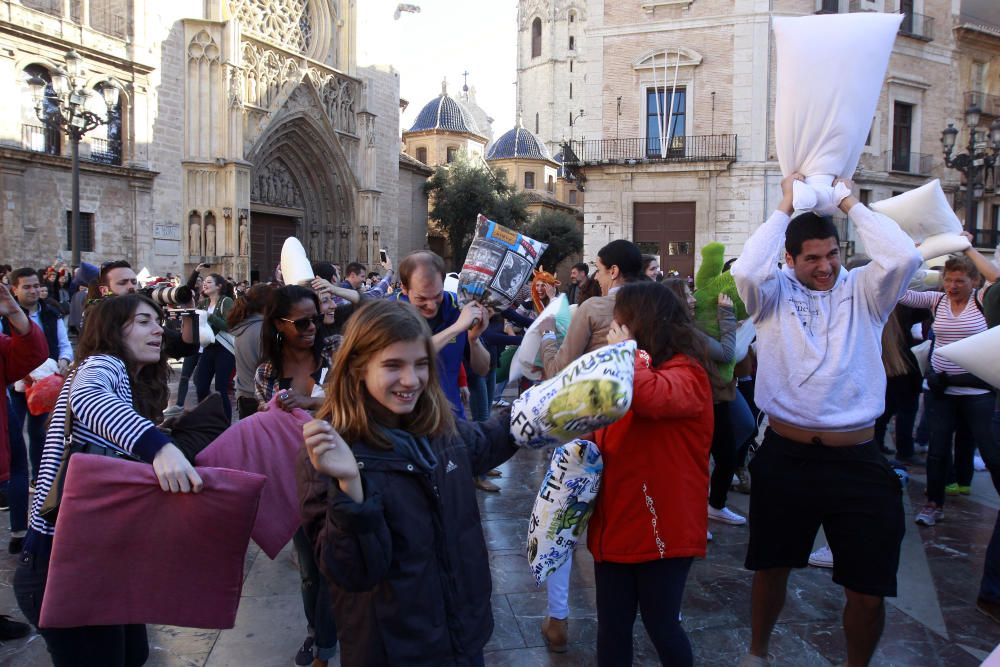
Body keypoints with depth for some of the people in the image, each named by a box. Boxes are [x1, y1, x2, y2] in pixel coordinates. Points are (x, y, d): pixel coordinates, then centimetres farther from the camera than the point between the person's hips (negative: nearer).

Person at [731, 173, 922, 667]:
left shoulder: (862, 291, 2)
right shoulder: (774, 294, 0)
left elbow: (904, 257, -16)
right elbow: (747, 270, -21)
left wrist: (849, 203, -6)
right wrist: (784, 208, -10)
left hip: (857, 461, 0)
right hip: (786, 458, 0)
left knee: (868, 591, 5)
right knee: (771, 568, 18)